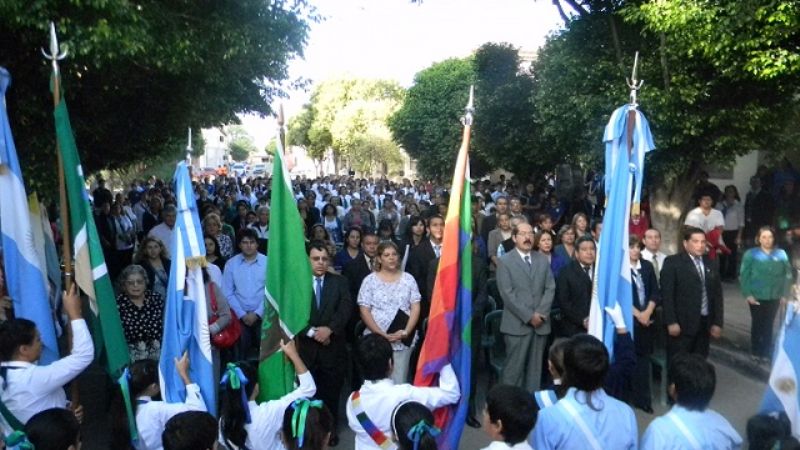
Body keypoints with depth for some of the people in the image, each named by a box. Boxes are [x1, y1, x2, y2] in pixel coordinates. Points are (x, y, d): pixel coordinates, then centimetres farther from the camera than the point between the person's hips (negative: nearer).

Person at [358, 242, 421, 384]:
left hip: (403, 340, 1)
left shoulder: (408, 279, 5)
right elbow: (364, 311, -4)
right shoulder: (370, 280, 0)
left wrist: (406, 332, -12)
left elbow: (415, 308, 2)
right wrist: (381, 334, -13)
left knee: (399, 382, 4)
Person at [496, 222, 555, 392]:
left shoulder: (543, 260, 13)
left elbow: (550, 288, 7)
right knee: (514, 368, -2)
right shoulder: (505, 261, -1)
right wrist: (528, 316, -12)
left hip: (540, 323, 4)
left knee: (535, 368, 9)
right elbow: (507, 293, -9)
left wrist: (541, 313, -7)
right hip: (517, 324, -4)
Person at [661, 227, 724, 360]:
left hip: (705, 323, 5)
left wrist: (717, 322, 8)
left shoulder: (710, 264, 14)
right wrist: (671, 322, -15)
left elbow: (717, 294, 14)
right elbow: (667, 294, -9)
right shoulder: (673, 262, -3)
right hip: (682, 324, -5)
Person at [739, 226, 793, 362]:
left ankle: (766, 352, 24)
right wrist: (747, 294, -13)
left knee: (768, 325, 11)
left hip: (774, 297, 1)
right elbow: (744, 275, -7)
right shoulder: (751, 254, -8)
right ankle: (755, 351, 26)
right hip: (756, 297, -1)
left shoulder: (781, 254, -3)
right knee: (757, 324, 12)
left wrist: (785, 294, -2)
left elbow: (788, 275, 1)